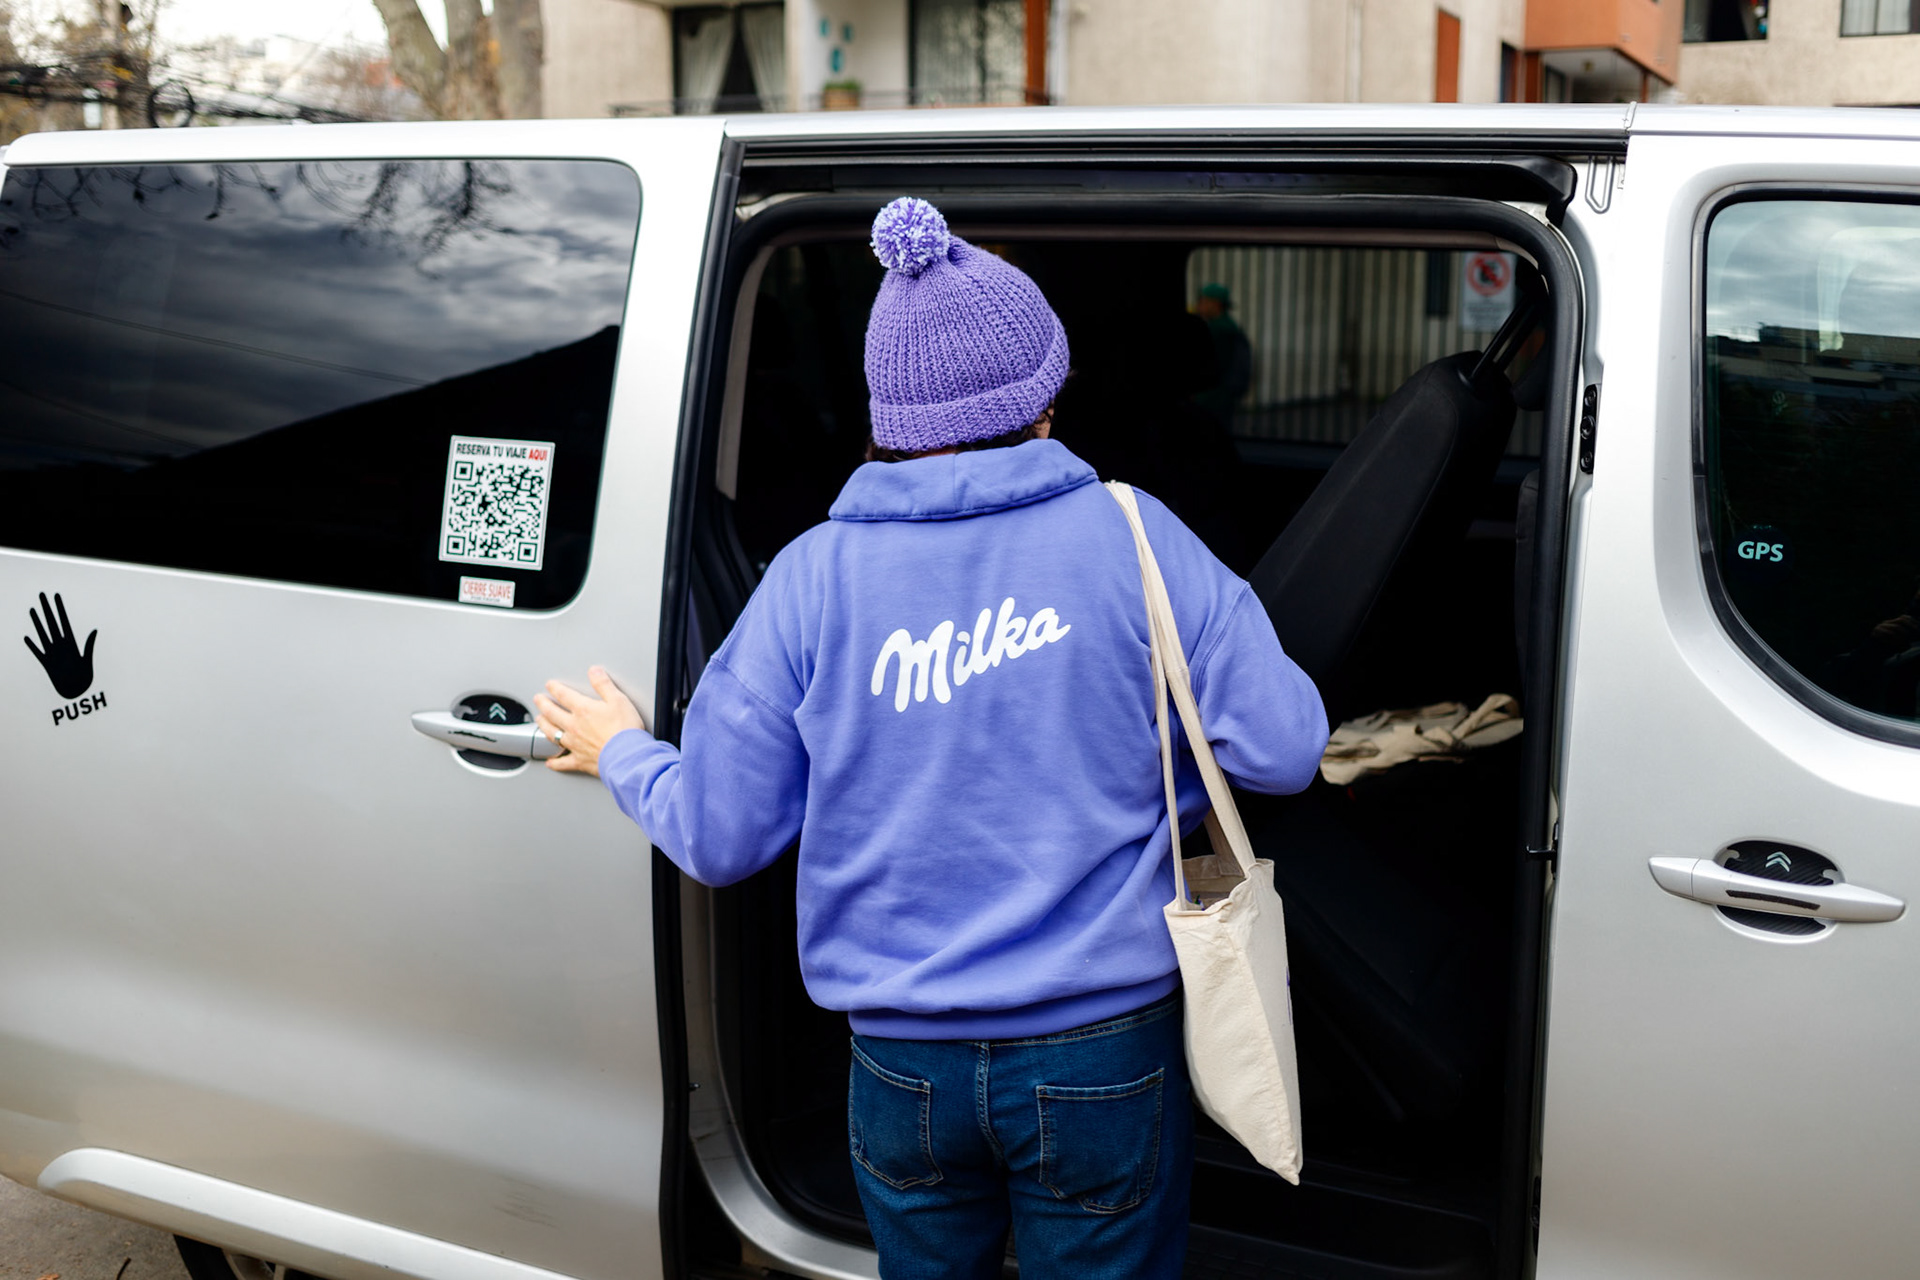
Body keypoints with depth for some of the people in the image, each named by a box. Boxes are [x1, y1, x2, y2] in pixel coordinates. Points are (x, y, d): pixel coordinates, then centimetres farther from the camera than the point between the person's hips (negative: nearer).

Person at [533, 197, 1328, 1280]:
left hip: (904, 1067, 2)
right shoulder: (1130, 537, -9)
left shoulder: (813, 578, -6)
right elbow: (1283, 751, -10)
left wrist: (625, 756, 18)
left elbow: (719, 838, -2)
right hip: (1101, 1057, -2)